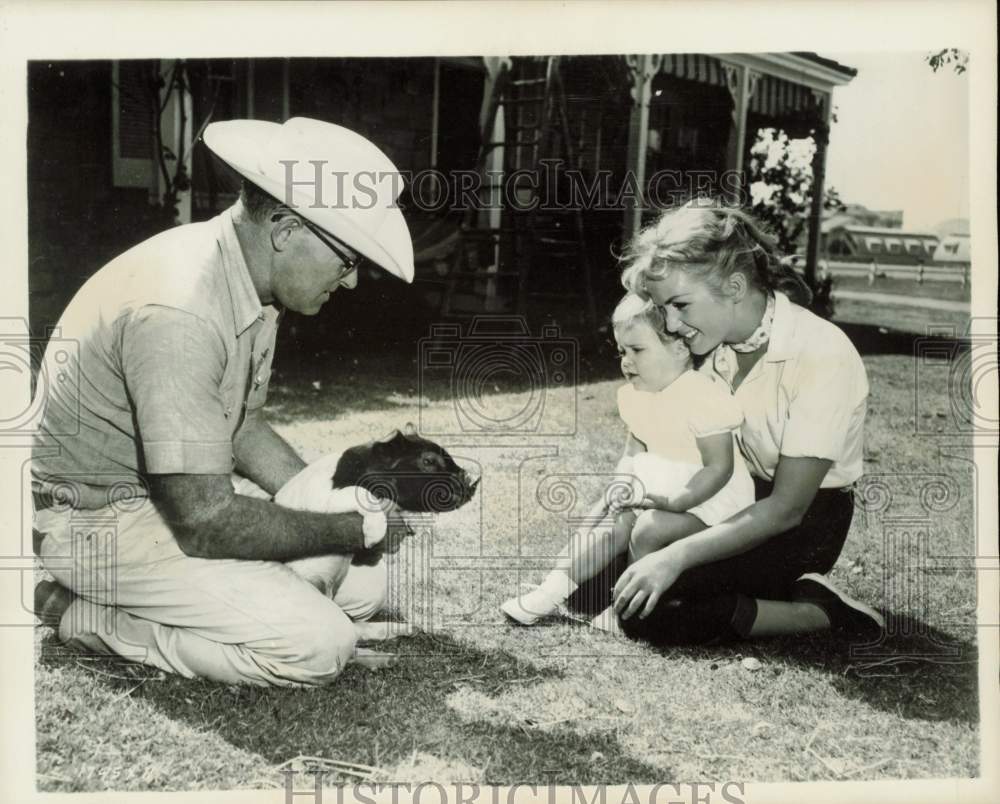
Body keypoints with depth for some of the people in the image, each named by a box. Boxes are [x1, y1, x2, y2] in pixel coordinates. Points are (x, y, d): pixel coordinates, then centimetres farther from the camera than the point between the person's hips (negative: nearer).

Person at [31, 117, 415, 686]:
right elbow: (207, 524, -30)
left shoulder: (252, 281, -1)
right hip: (96, 519, -9)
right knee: (318, 646, -19)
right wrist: (358, 530, -19)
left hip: (177, 497, 9)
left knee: (365, 582, 6)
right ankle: (87, 616, -4)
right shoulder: (178, 311, -31)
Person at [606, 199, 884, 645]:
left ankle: (822, 611, -10)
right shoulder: (718, 344, -3)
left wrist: (677, 556, -32)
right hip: (741, 499, 8)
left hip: (806, 518, -8)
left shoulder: (822, 356, -26)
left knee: (643, 609, -21)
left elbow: (786, 508, -26)